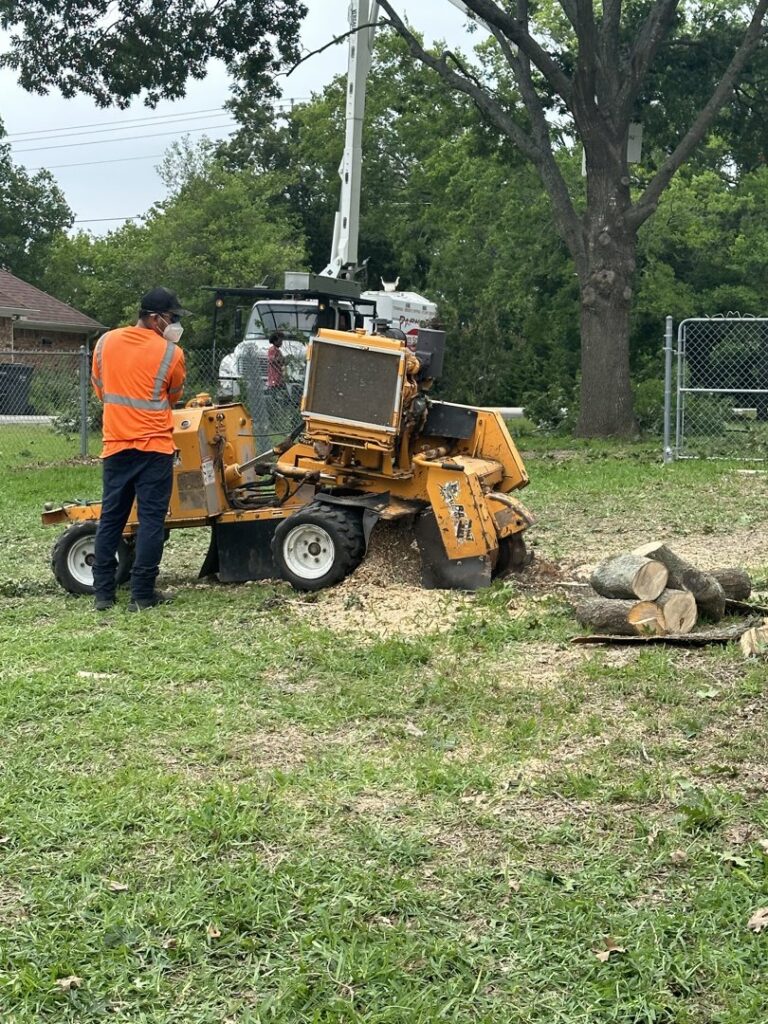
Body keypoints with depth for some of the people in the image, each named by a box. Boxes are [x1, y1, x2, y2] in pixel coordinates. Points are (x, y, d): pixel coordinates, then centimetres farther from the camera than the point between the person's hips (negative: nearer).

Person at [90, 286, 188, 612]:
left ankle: (103, 592, 14)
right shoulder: (171, 353, -9)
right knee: (151, 519, 1)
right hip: (154, 447, -4)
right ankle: (142, 594, 1)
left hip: (116, 445, 4)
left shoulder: (105, 342, 3)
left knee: (111, 517, 11)